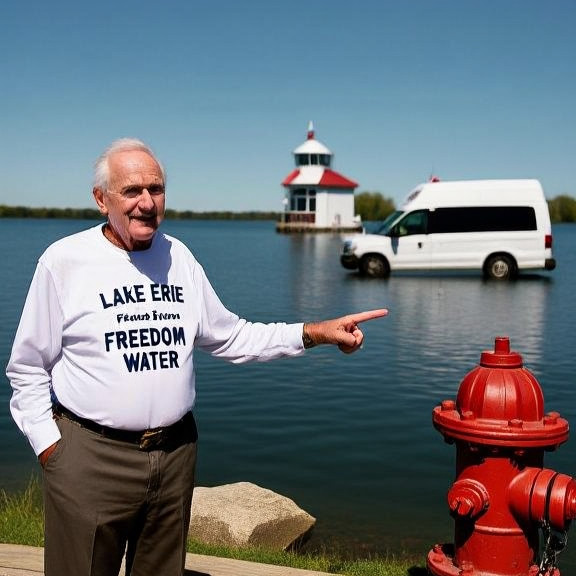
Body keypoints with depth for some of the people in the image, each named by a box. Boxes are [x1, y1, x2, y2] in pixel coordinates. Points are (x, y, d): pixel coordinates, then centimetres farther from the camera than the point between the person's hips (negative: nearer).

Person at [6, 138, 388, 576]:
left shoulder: (179, 257, 6)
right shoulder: (64, 260, -6)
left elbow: (230, 337, 12)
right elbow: (28, 367, 0)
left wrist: (314, 333, 3)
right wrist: (49, 447, -7)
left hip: (175, 453, 4)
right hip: (90, 456, -4)